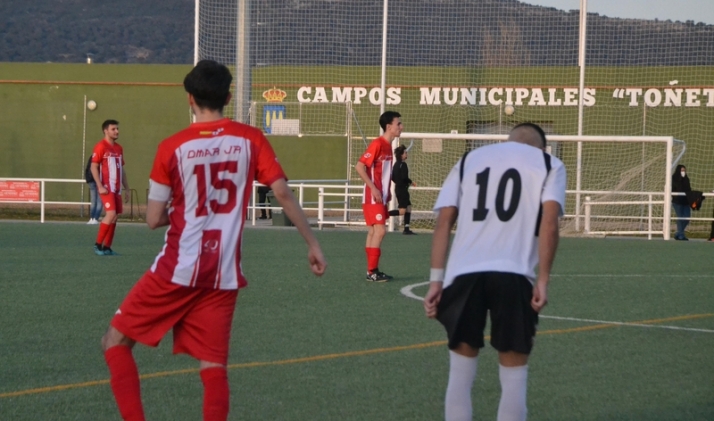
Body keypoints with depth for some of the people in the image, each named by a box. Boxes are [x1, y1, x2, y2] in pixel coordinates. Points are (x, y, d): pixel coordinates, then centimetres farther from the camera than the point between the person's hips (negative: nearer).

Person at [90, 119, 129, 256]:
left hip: (117, 188, 8)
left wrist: (126, 188, 18)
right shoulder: (101, 146, -7)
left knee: (114, 216, 5)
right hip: (106, 188, -8)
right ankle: (98, 244, -9)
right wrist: (100, 186, -18)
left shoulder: (119, 148, 16)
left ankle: (107, 247, 10)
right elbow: (93, 167, -11)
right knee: (111, 214, -18)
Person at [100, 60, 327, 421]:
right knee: (213, 365, 7)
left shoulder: (173, 147, -4)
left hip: (178, 270, -3)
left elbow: (154, 219, -2)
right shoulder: (250, 140, 1)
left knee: (115, 340, 11)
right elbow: (283, 193, -3)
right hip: (224, 275, 3)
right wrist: (312, 244, 4)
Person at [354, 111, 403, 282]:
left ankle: (373, 271, 13)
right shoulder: (377, 144, -16)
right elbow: (359, 167, -20)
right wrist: (374, 189, -21)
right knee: (380, 230, -13)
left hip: (381, 197, 9)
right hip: (373, 197, -9)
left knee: (374, 231, 10)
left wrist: (387, 192, 14)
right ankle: (372, 271, -11)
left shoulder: (388, 146, 12)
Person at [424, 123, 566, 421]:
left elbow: (444, 220, 11)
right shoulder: (549, 164, 16)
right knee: (513, 378, 7)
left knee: (461, 374, 13)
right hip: (514, 274, -2)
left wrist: (437, 279, 7)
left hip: (464, 272, 2)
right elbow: (549, 222, -1)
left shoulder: (469, 160, 23)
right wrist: (542, 281, -3)